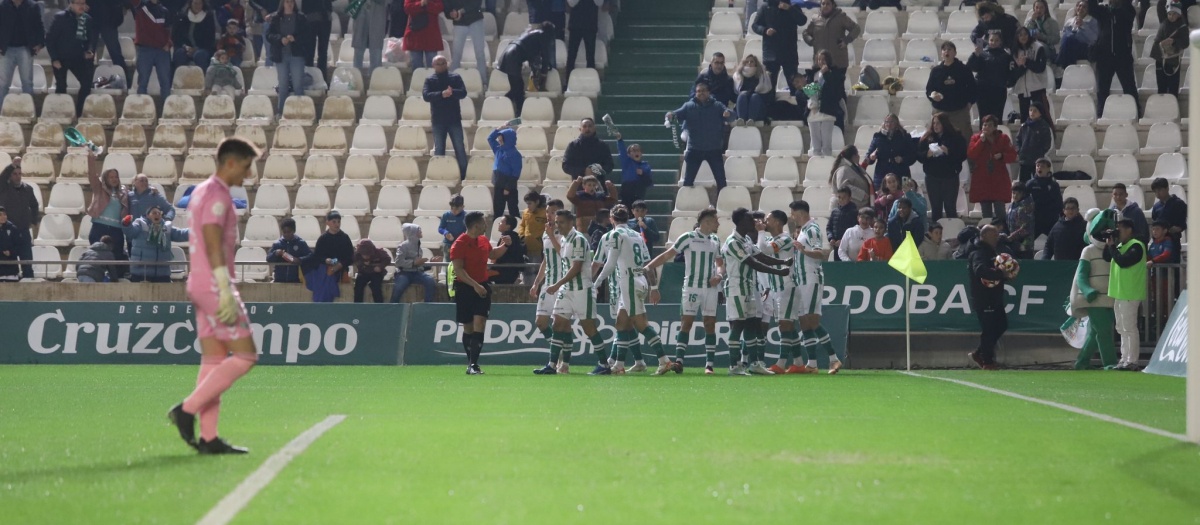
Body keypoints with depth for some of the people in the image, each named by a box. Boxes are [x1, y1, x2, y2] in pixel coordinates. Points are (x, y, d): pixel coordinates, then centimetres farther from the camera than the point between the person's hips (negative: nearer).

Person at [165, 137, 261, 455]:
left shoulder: (201, 193, 19)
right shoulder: (217, 195, -12)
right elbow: (214, 245, -20)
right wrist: (226, 292, -23)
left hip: (201, 286, 10)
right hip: (215, 286, -10)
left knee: (214, 361, 6)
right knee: (245, 355, -7)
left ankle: (208, 438, 1)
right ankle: (187, 409, -10)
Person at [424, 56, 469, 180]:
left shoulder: (455, 77, 3)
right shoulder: (429, 80, 2)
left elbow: (463, 93, -9)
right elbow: (426, 95, -13)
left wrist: (452, 92, -30)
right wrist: (441, 94, -29)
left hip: (454, 119, 0)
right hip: (438, 120, 0)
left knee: (460, 148, 2)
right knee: (439, 150, 5)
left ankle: (463, 176, 8)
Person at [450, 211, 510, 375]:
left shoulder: (484, 240, 8)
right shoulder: (460, 244, -12)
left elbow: (493, 255, 29)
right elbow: (458, 270, -18)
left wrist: (504, 246, 10)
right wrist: (475, 285, -26)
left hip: (482, 289, 4)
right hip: (465, 289, -4)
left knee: (479, 324, -12)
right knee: (468, 328, 7)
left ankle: (474, 364, -16)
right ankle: (470, 363, 21)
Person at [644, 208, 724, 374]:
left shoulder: (716, 240, 12)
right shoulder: (688, 238, -6)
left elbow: (720, 263, 20)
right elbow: (667, 255, -6)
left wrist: (719, 275, -3)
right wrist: (647, 268, -13)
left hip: (710, 289, 5)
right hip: (691, 287, -5)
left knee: (710, 324, 2)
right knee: (686, 323, -9)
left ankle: (709, 365, 3)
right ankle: (679, 361, -11)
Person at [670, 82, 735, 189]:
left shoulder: (717, 106, 2)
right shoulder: (689, 106, 4)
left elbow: (731, 117, -10)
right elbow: (678, 114, -8)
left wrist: (728, 114, -35)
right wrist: (671, 115, -32)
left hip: (714, 150, 0)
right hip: (695, 149, 0)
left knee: (721, 180, 2)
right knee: (688, 180, 2)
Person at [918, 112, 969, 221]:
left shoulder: (955, 136, -2)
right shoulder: (927, 138, 7)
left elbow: (963, 155, -8)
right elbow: (918, 155, 4)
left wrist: (948, 152, -22)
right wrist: (927, 154, -16)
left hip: (950, 176, -3)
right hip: (932, 177, 3)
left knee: (950, 208, 0)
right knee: (936, 208, 6)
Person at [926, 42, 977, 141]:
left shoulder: (963, 69, 3)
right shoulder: (936, 70, 7)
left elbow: (973, 88, 7)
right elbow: (928, 89, 9)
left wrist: (969, 102, -2)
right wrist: (932, 95, -12)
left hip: (960, 110, -1)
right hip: (941, 111, 1)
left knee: (964, 139, -3)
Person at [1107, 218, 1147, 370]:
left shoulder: (1136, 246, -12)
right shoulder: (1120, 245, 17)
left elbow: (1123, 261, -24)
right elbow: (1106, 258, 12)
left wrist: (1112, 246, -14)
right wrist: (1109, 243, 2)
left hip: (1129, 294, -10)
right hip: (1119, 293, 10)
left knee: (1129, 328, -8)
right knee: (1122, 329, 14)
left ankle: (1132, 361, -7)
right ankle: (1125, 359, 20)